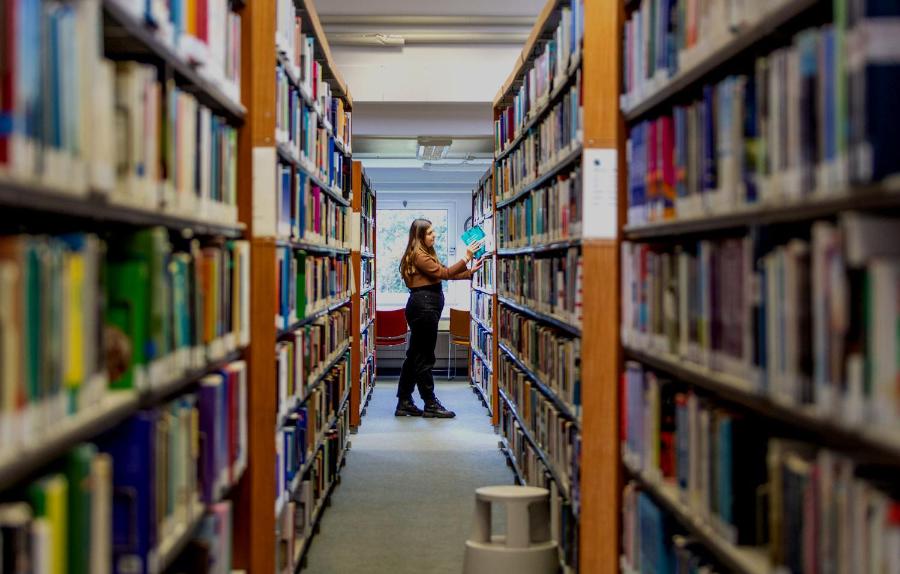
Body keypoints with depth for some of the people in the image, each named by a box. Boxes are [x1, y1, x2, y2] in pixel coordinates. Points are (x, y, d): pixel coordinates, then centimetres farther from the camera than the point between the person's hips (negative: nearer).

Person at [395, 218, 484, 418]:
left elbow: (444, 273, 17)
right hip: (424, 305, -11)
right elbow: (444, 273, -16)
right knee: (424, 357, -3)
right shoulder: (419, 256, -12)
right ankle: (430, 405, 2)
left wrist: (470, 272, 10)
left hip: (424, 306, 11)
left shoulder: (425, 255, 21)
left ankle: (404, 403, 15)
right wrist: (466, 258, -14)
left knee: (415, 356, 11)